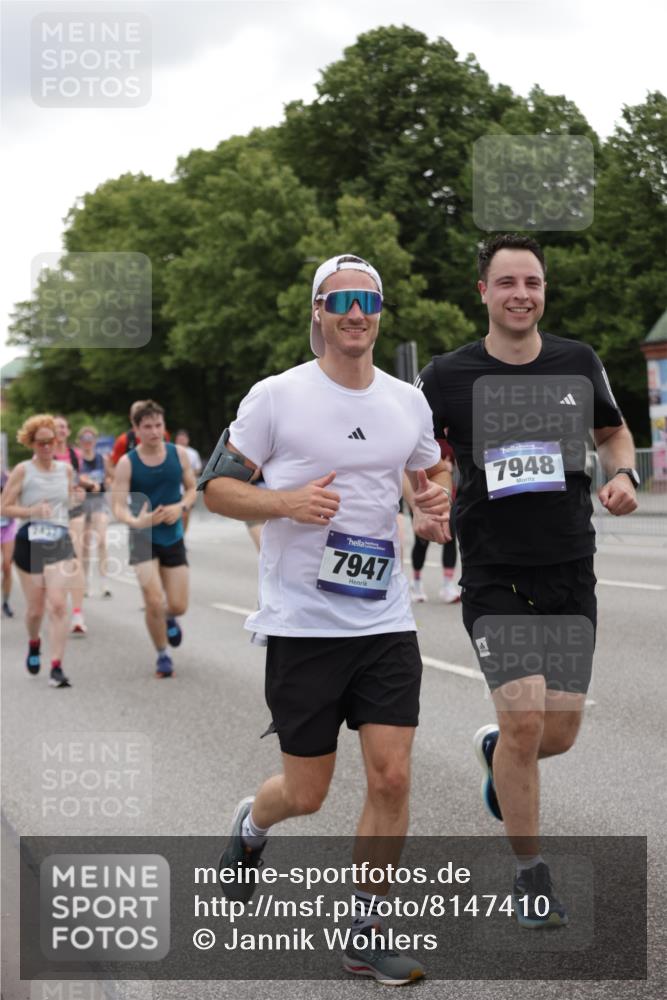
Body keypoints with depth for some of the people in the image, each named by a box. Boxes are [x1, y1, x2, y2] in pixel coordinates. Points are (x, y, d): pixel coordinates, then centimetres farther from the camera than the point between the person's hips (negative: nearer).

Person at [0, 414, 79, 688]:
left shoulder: (66, 469, 7)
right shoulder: (22, 471, -4)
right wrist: (31, 510, -19)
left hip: (60, 544, 2)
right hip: (29, 543, -2)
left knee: (58, 605, -13)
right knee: (35, 608, 7)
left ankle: (56, 668, -14)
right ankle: (34, 644, 40)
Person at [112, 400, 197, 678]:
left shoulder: (178, 454, -3)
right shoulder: (127, 463, -11)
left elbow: (192, 488, 8)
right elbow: (119, 506, -14)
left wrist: (181, 507, -14)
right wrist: (136, 521, -35)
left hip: (174, 538, 3)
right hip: (143, 539, -3)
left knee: (178, 606, 4)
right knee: (154, 603, -13)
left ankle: (168, 618, 43)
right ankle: (162, 656, 11)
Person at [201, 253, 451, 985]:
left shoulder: (408, 403, 7)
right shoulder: (276, 397, -6)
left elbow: (432, 472, 24)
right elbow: (216, 486, -2)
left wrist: (438, 496, 0)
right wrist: (288, 500, -19)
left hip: (386, 620, 4)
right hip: (301, 623, -3)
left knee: (391, 777, -4)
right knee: (306, 793, 5)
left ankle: (366, 934, 12)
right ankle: (251, 824, 41)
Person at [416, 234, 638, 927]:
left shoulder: (580, 364, 3)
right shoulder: (447, 377, -5)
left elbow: (613, 431, 20)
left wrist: (623, 475, 0)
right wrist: (422, 506, -14)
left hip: (570, 576, 3)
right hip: (494, 577, -3)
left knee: (560, 732, 1)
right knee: (525, 719, -14)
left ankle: (495, 750, 39)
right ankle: (531, 878, 7)